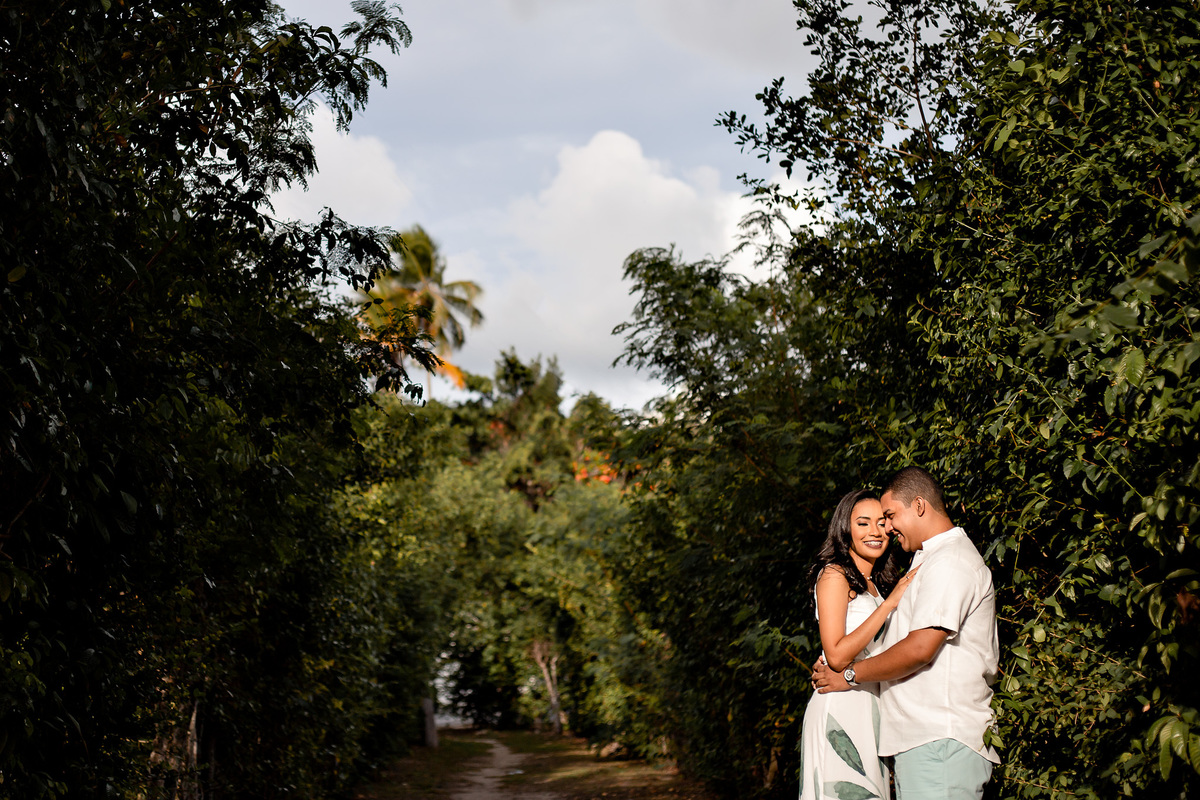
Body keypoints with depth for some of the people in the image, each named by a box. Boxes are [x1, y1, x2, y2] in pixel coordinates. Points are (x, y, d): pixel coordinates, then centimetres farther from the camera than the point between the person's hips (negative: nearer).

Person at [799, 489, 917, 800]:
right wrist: (890, 602, -15)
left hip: (871, 712, 8)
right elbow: (837, 655, -17)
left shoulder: (875, 584, 19)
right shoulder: (835, 575, -7)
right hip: (839, 711, -8)